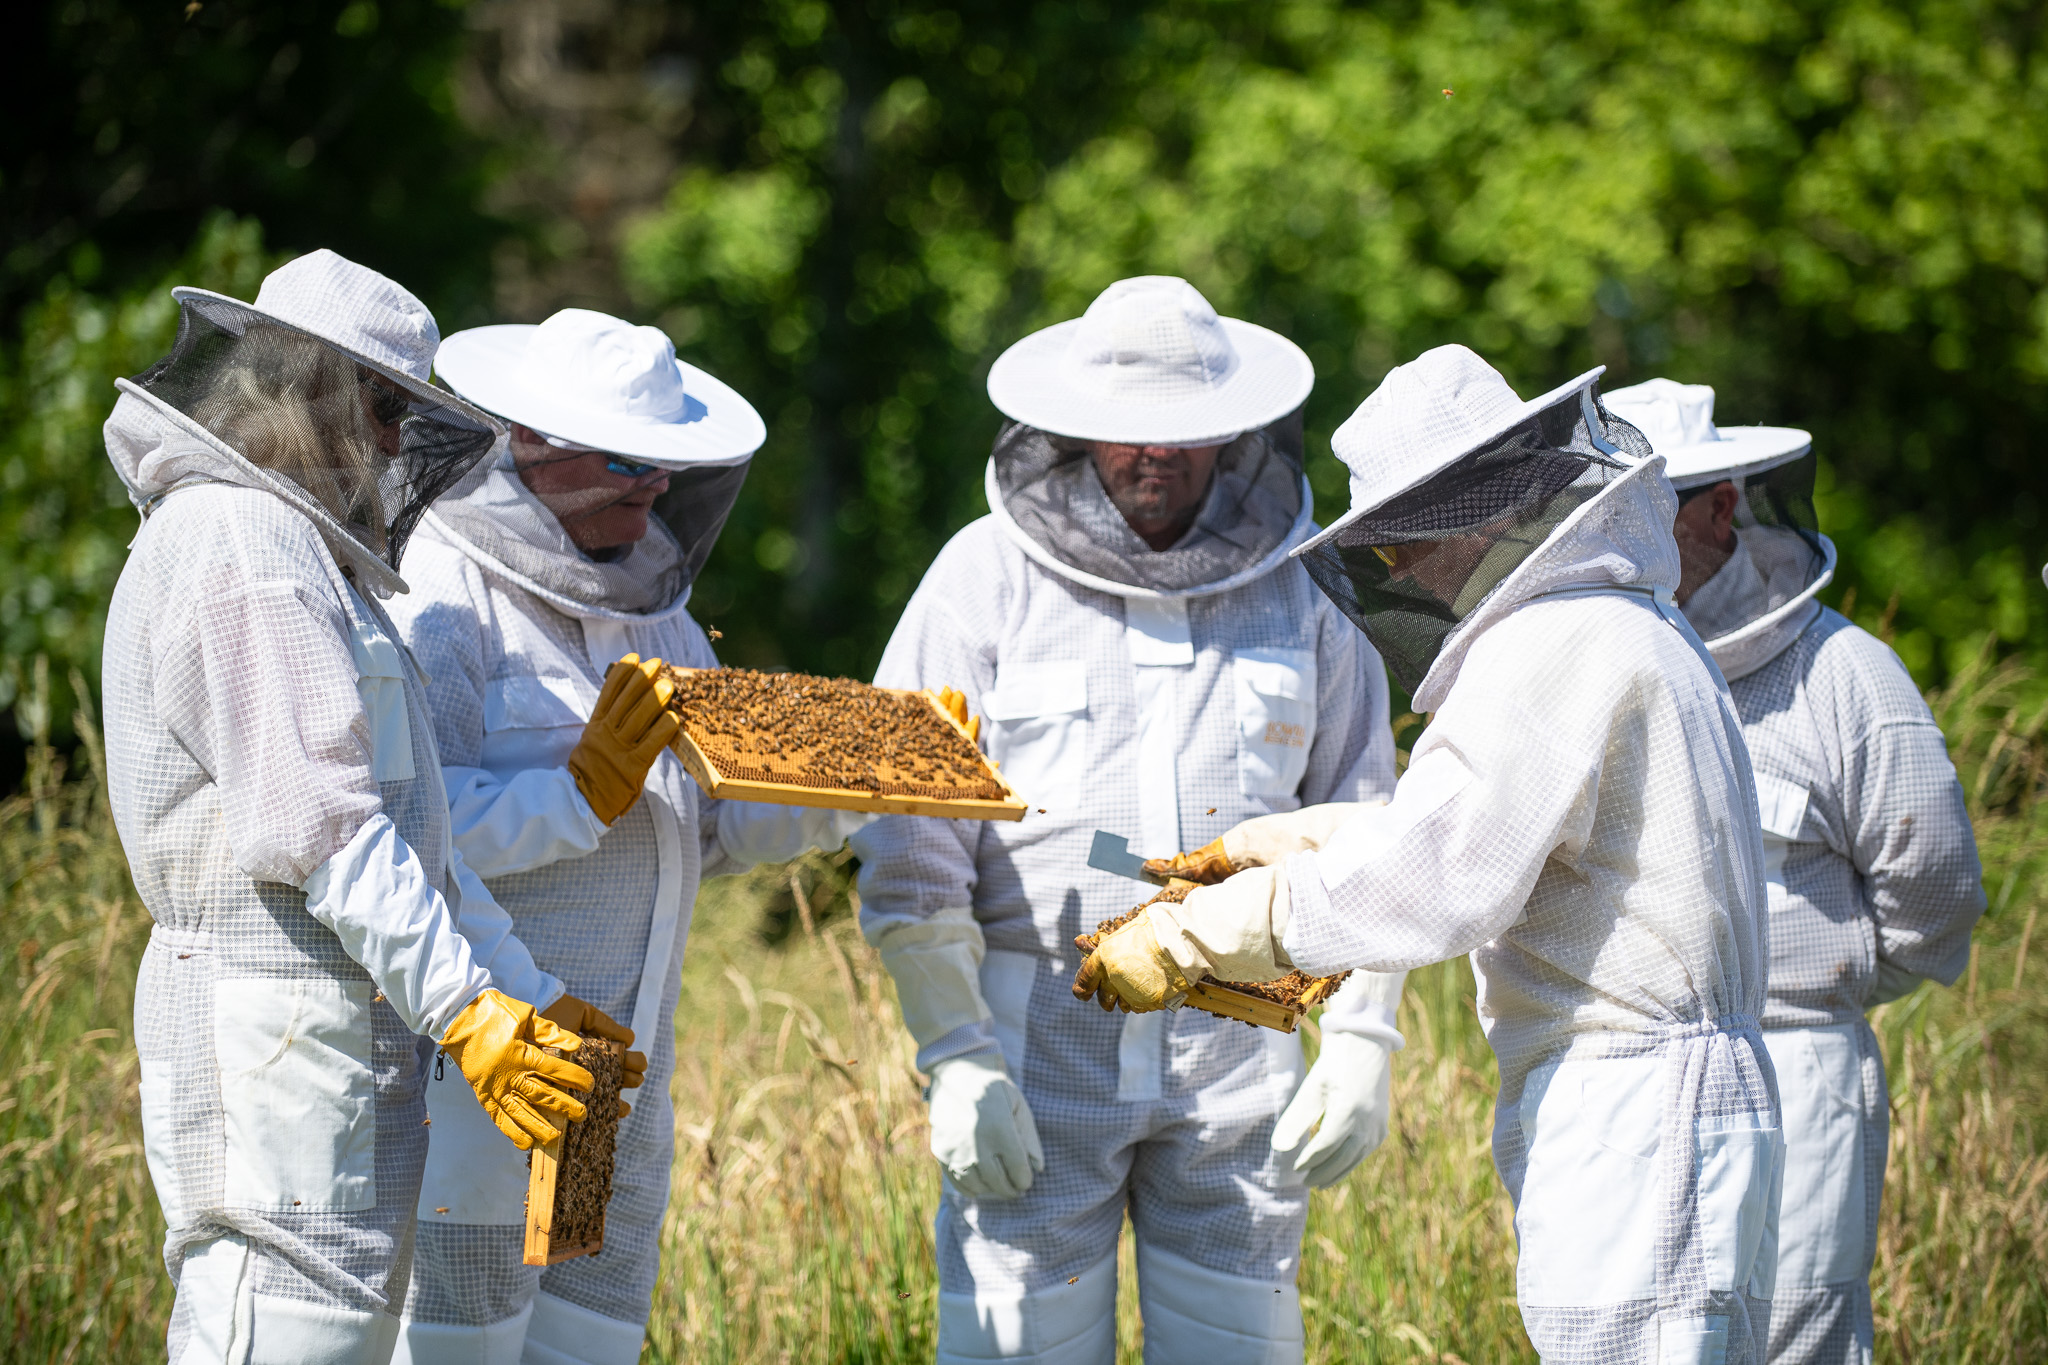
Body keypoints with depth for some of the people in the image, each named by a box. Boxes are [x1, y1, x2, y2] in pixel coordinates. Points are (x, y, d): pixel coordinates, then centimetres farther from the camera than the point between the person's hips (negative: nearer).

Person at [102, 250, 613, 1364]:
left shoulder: (313, 554, 24)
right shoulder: (231, 537, -10)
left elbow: (406, 829, 22)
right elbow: (317, 821, -18)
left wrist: (532, 1004, 15)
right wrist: (464, 1008, -20)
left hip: (355, 1021, 10)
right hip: (275, 1018, -10)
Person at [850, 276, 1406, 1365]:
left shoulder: (1295, 585, 7)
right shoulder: (990, 576, 0)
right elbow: (910, 842, -2)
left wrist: (1360, 1039, 3)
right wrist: (956, 1054, -9)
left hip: (1237, 1049, 2)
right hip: (1035, 1036, -2)